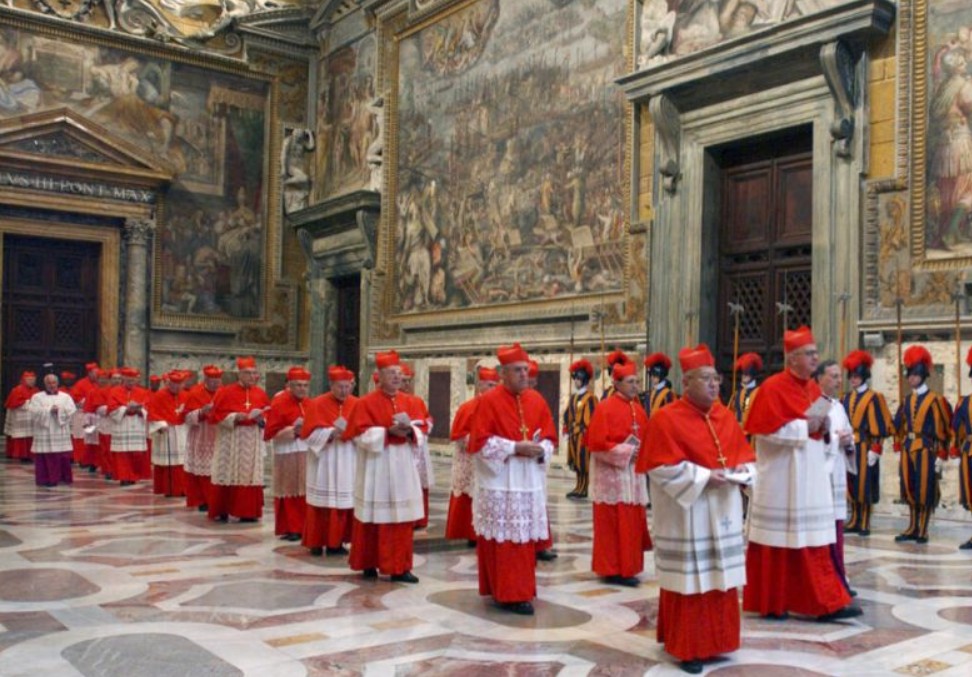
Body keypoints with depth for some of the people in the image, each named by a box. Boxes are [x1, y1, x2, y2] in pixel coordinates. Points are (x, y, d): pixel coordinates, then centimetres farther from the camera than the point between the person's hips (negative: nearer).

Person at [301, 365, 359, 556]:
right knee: (322, 503, 0)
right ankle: (316, 542, 9)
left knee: (344, 503, 3)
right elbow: (309, 432, -8)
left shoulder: (357, 404, 5)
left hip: (348, 464, 3)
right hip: (324, 462, -3)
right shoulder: (317, 404, -4)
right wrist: (331, 433, -20)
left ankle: (336, 542, 13)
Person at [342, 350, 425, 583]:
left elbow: (421, 432, 6)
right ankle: (368, 564, 17)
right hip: (376, 467, -4)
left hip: (403, 467, 4)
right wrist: (389, 432, -20)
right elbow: (361, 435, -12)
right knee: (374, 517, 3)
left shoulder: (410, 402, 9)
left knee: (402, 518, 3)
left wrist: (408, 430, -16)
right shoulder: (366, 403, -5)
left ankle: (400, 567, 10)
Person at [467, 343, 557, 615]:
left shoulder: (537, 400, 8)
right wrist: (515, 447, -17)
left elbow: (549, 437, 12)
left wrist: (540, 450, -10)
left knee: (525, 537, 9)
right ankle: (508, 594, 5)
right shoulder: (488, 401, -8)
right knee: (503, 538, -2)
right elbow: (480, 441, -12)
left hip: (529, 481, 5)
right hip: (500, 482, -5)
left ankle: (520, 590, 21)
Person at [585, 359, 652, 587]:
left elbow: (646, 438, 18)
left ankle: (626, 567, 22)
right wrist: (626, 452, -18)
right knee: (614, 524, -4)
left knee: (632, 522, 12)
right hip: (612, 475, -8)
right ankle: (613, 570, 3)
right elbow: (597, 443, -18)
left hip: (633, 474, 8)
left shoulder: (638, 409, 11)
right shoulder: (605, 408, -12)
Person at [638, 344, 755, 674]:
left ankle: (715, 640, 26)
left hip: (723, 512, 7)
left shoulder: (725, 416, 9)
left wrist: (740, 470, -8)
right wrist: (703, 477, -21)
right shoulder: (666, 419, -12)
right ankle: (687, 647, 11)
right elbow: (663, 468, -16)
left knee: (721, 579, 12)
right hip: (687, 514, -7)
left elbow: (745, 454, 14)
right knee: (690, 580, 0)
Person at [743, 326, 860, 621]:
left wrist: (822, 426, -2)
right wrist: (804, 426, -17)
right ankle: (770, 603, 15)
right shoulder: (773, 387, -13)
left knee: (814, 542, 8)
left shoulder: (813, 388, 11)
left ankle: (826, 603, 13)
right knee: (776, 540, 3)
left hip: (810, 477, 7)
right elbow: (767, 431, -18)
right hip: (781, 479, -7)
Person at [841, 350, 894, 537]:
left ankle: (865, 524, 6)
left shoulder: (874, 398, -7)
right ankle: (854, 521, 17)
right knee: (851, 485, 9)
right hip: (849, 447, 6)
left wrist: (875, 450, -14)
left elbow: (879, 427, -10)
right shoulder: (847, 398, 11)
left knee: (865, 485, -1)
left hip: (865, 447, -6)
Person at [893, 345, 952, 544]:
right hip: (908, 450, 6)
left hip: (926, 451, -6)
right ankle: (913, 528, 20)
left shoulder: (935, 399, -7)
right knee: (909, 491, 10)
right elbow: (899, 425, 15)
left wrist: (941, 455, -11)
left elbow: (943, 429, -9)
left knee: (925, 492, 0)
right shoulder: (907, 400, 11)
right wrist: (899, 447, 9)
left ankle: (922, 531, 9)